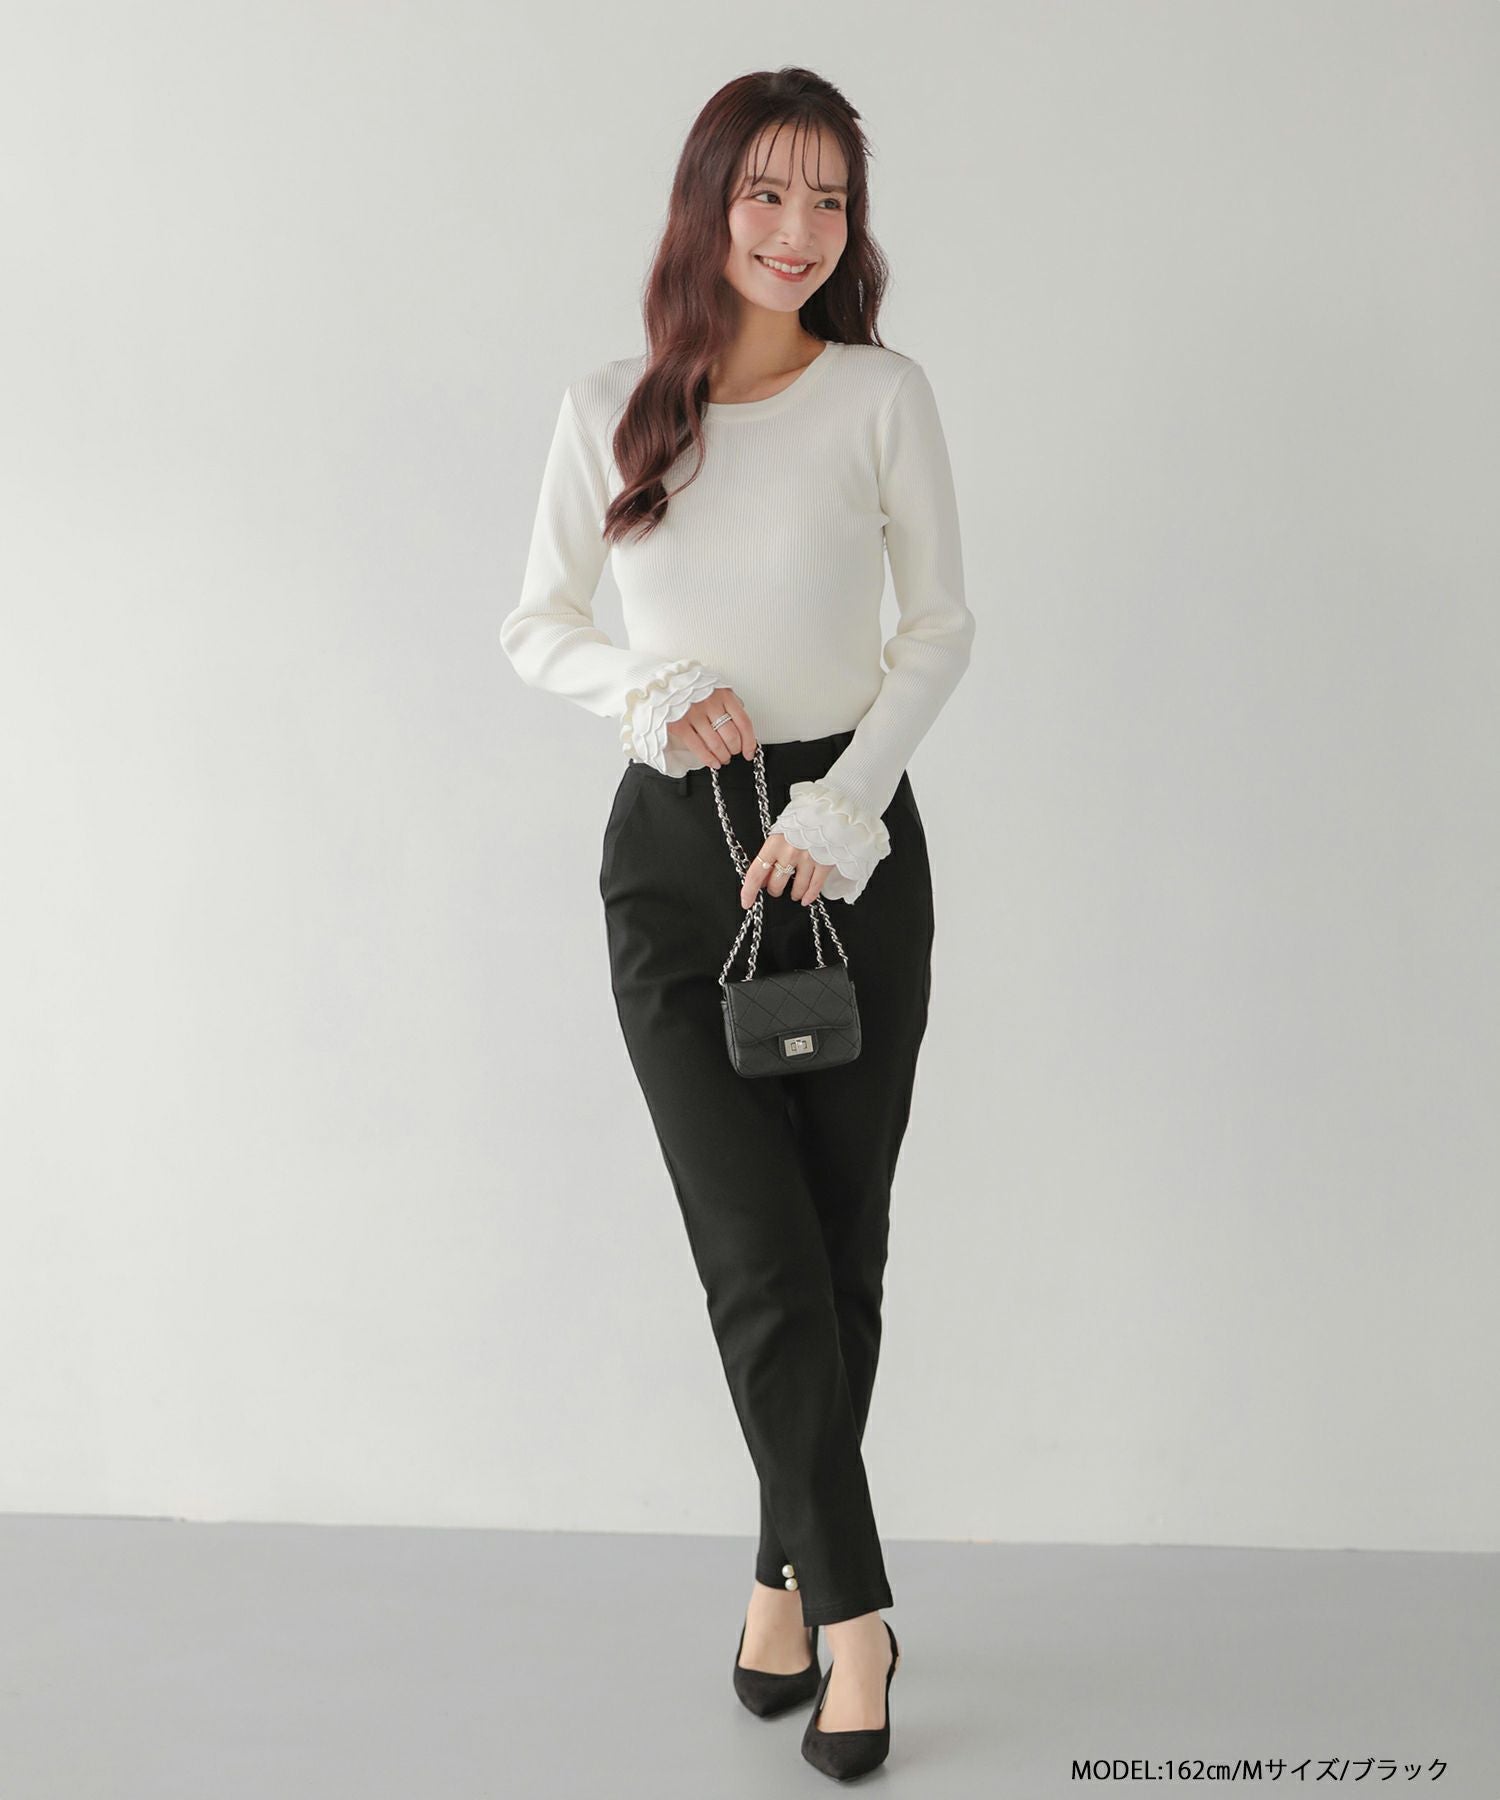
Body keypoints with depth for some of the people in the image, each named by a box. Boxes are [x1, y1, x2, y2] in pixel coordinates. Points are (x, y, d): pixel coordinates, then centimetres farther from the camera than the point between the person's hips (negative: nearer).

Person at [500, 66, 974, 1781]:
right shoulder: (610, 411, 4)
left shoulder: (884, 396, 2)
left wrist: (839, 814, -8)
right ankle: (855, 1615, 9)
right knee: (760, 1253, -5)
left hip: (853, 837, 0)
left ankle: (787, 1577, 25)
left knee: (840, 1246, 6)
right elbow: (535, 626, 9)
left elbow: (941, 627, 3)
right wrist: (650, 689, -11)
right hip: (675, 846, 0)